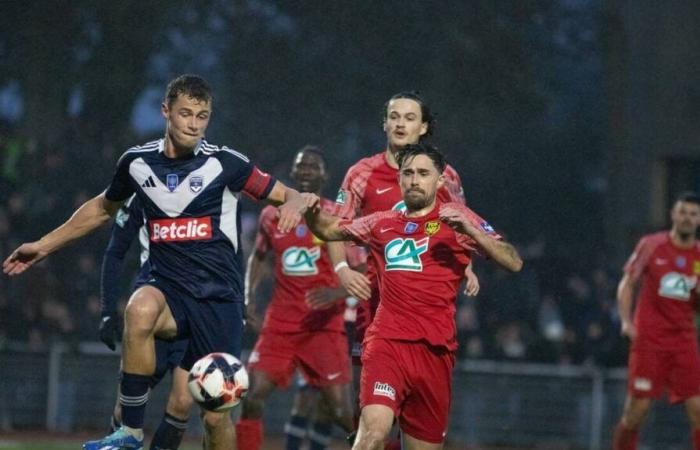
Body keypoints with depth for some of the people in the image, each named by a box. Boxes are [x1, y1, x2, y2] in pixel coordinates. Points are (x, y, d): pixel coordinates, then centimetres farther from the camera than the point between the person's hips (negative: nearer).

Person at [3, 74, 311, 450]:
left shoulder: (225, 163, -4)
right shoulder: (137, 162, 5)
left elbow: (288, 196, 1)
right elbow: (103, 207, 24)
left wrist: (294, 204, -24)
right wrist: (44, 246, 25)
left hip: (218, 297, -1)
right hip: (168, 289, 2)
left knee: (216, 415, -4)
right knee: (140, 309, -36)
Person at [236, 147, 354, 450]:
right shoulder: (272, 216, 9)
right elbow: (258, 256, 27)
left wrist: (339, 293, -25)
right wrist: (250, 294, 11)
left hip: (324, 325, -3)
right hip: (280, 323, 3)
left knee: (341, 411, -8)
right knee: (252, 397, -9)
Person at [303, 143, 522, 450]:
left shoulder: (455, 218, 7)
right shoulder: (382, 224, 16)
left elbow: (514, 262, -3)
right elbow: (328, 230, 31)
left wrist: (469, 230, -17)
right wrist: (312, 210, 8)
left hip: (435, 350, 0)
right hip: (386, 342, 0)